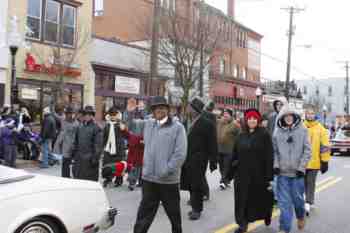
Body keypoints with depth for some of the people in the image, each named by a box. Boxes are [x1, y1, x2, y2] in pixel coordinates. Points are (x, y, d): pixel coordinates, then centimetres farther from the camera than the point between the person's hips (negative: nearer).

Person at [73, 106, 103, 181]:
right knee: (78, 178, 12)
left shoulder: (96, 128, -8)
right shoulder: (80, 127, 12)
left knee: (90, 180, -1)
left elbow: (98, 145, -12)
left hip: (90, 160, -6)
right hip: (79, 159, 6)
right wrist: (75, 155, 15)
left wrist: (95, 158, -16)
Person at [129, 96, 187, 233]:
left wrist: (166, 171, -16)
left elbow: (180, 154, -13)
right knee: (144, 215, 12)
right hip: (149, 178, 3)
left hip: (169, 180, -3)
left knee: (174, 214, 16)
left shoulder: (177, 127, -7)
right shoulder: (147, 124, 7)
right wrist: (129, 112, 2)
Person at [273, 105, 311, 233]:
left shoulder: (302, 130, -3)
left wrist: (301, 167, -9)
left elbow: (307, 150, -3)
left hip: (297, 171, -1)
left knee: (298, 198, 13)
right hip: (282, 172, 1)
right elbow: (275, 151, 7)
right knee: (284, 202, 3)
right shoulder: (277, 132, 1)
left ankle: (301, 217, 44)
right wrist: (275, 165, -4)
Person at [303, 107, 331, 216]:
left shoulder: (320, 129, -2)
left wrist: (325, 161, -5)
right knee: (305, 183, 12)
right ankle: (310, 201, 28)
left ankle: (308, 203, -1)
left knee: (311, 183, -1)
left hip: (314, 161, -2)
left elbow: (325, 146, -2)